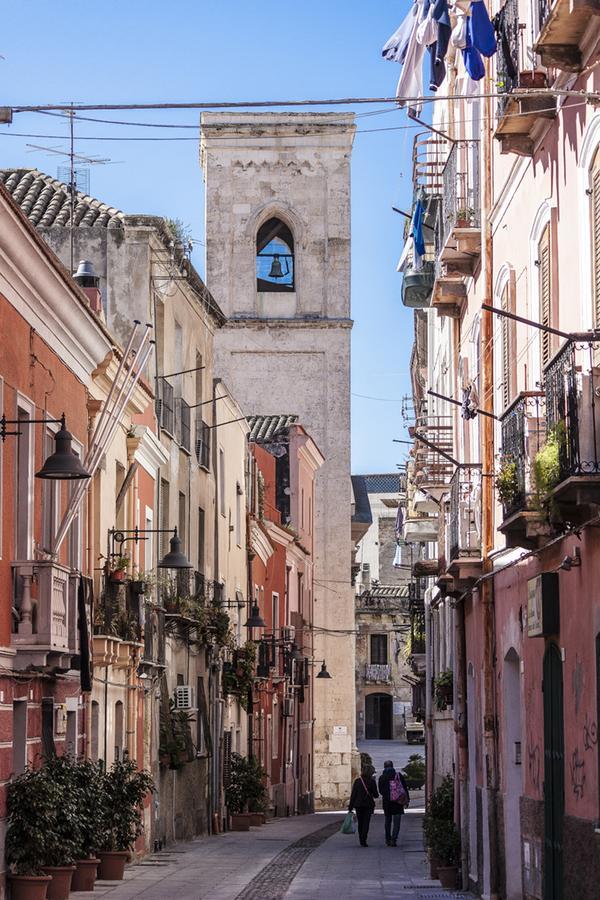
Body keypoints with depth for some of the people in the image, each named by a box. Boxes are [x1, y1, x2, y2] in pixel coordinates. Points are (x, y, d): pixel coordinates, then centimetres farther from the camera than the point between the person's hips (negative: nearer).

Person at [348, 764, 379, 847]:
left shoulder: (357, 781, -1)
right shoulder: (372, 781, -6)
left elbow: (353, 794, -1)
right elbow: (376, 795, -3)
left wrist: (350, 806, 3)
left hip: (358, 805, 2)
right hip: (368, 805, -2)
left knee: (360, 823, 13)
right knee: (366, 823, -1)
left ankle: (361, 840, 19)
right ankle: (363, 840, -13)